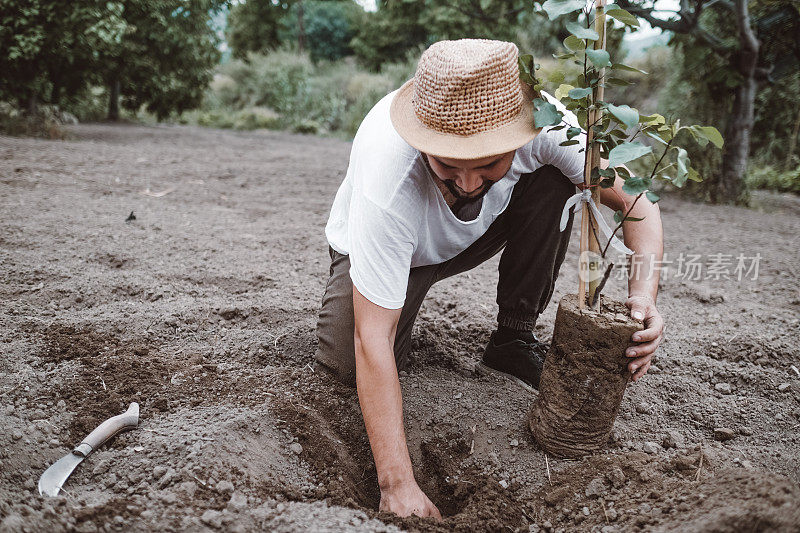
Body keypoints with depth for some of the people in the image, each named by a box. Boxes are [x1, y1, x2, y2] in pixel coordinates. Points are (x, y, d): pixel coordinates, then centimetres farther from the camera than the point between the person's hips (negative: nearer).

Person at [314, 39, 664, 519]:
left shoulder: (543, 122, -32)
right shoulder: (387, 173, -42)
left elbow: (636, 201, -18)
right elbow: (371, 339, -39)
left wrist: (644, 296, -37)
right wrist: (399, 485, -41)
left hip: (472, 235, 3)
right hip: (375, 244, -3)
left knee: (554, 182, -23)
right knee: (347, 362, -27)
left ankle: (514, 339, -5)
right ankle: (401, 303, 9)